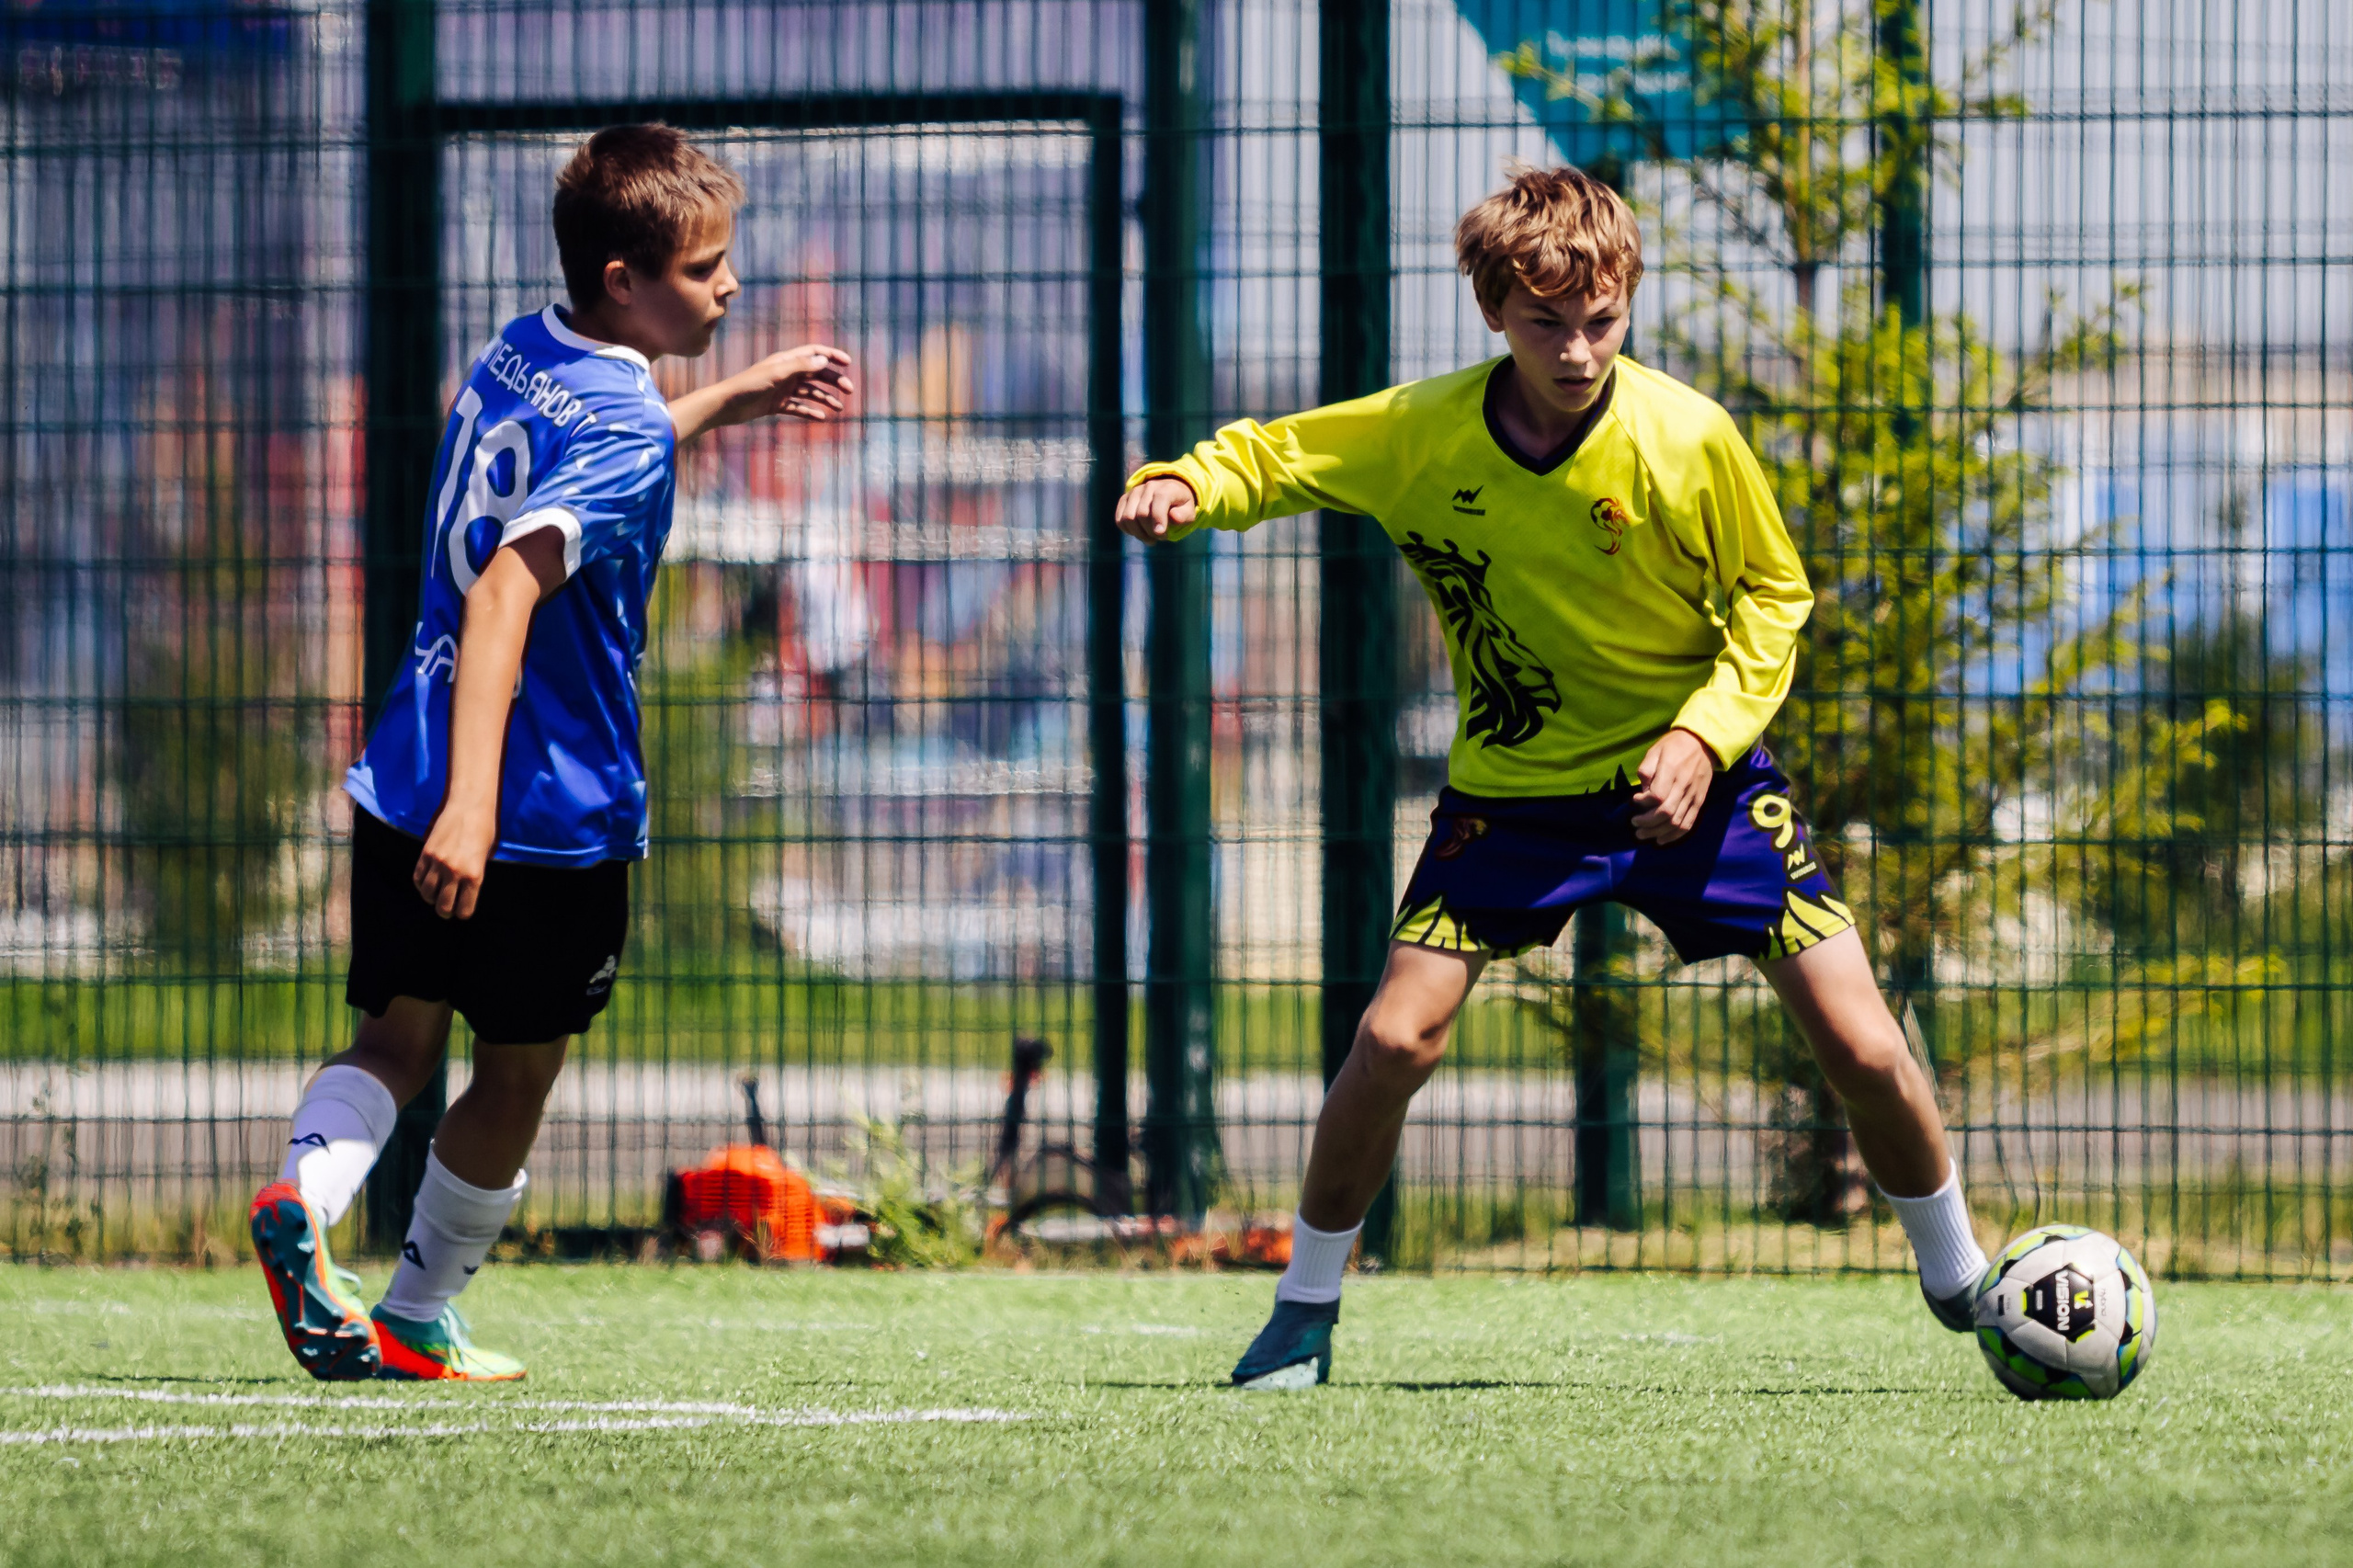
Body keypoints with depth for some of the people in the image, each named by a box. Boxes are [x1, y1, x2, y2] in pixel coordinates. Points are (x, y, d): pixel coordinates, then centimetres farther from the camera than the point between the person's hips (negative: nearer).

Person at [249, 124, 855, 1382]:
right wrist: (473, 803, -39)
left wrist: (734, 398, 33)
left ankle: (306, 1191, -17)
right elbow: (507, 593, -31)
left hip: (406, 782, 6)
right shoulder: (626, 428, -19)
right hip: (555, 810, -6)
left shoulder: (513, 358, 7)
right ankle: (417, 1325, 20)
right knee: (517, 1075, 12)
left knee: (398, 1033, 12)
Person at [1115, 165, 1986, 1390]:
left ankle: (1959, 1284, 17)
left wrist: (1706, 733, -18)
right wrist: (1186, 486, -21)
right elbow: (1273, 455, 1)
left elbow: (1772, 597, -4)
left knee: (1862, 1046, -7)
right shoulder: (1420, 434, -15)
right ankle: (1304, 1312, 8)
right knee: (1395, 1039, -13)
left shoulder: (1687, 439, -19)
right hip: (1514, 784, 1)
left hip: (1686, 776, -1)